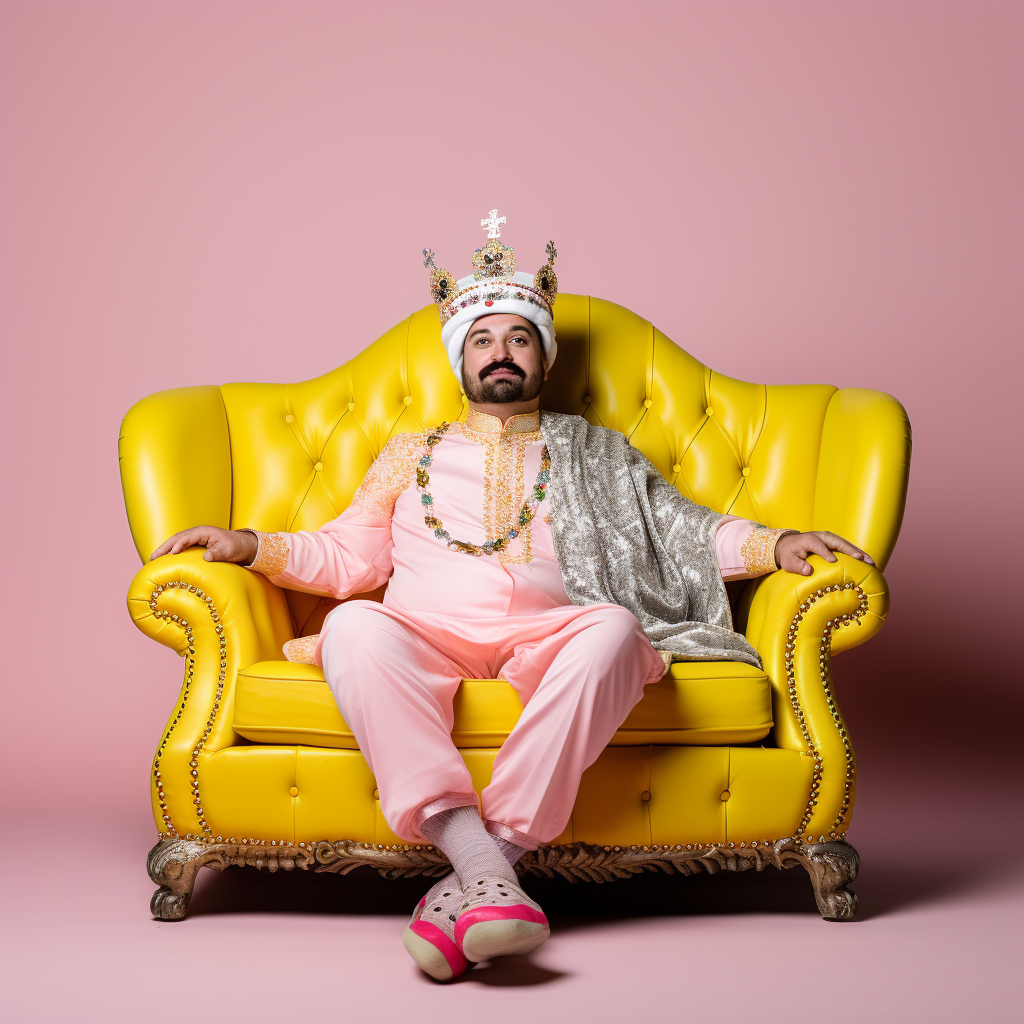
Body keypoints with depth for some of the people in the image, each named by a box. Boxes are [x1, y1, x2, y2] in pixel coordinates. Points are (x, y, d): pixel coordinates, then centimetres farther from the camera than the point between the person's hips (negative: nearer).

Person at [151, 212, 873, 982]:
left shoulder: (596, 455, 28)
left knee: (612, 629, -37)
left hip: (547, 637, 0)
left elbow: (681, 527, 19)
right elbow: (348, 556, 26)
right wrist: (252, 545, 11)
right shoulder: (412, 453, 30)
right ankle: (484, 870, -46)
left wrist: (775, 544, 2)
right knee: (355, 626, -35)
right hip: (427, 638, 1)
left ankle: (483, 869, -41)